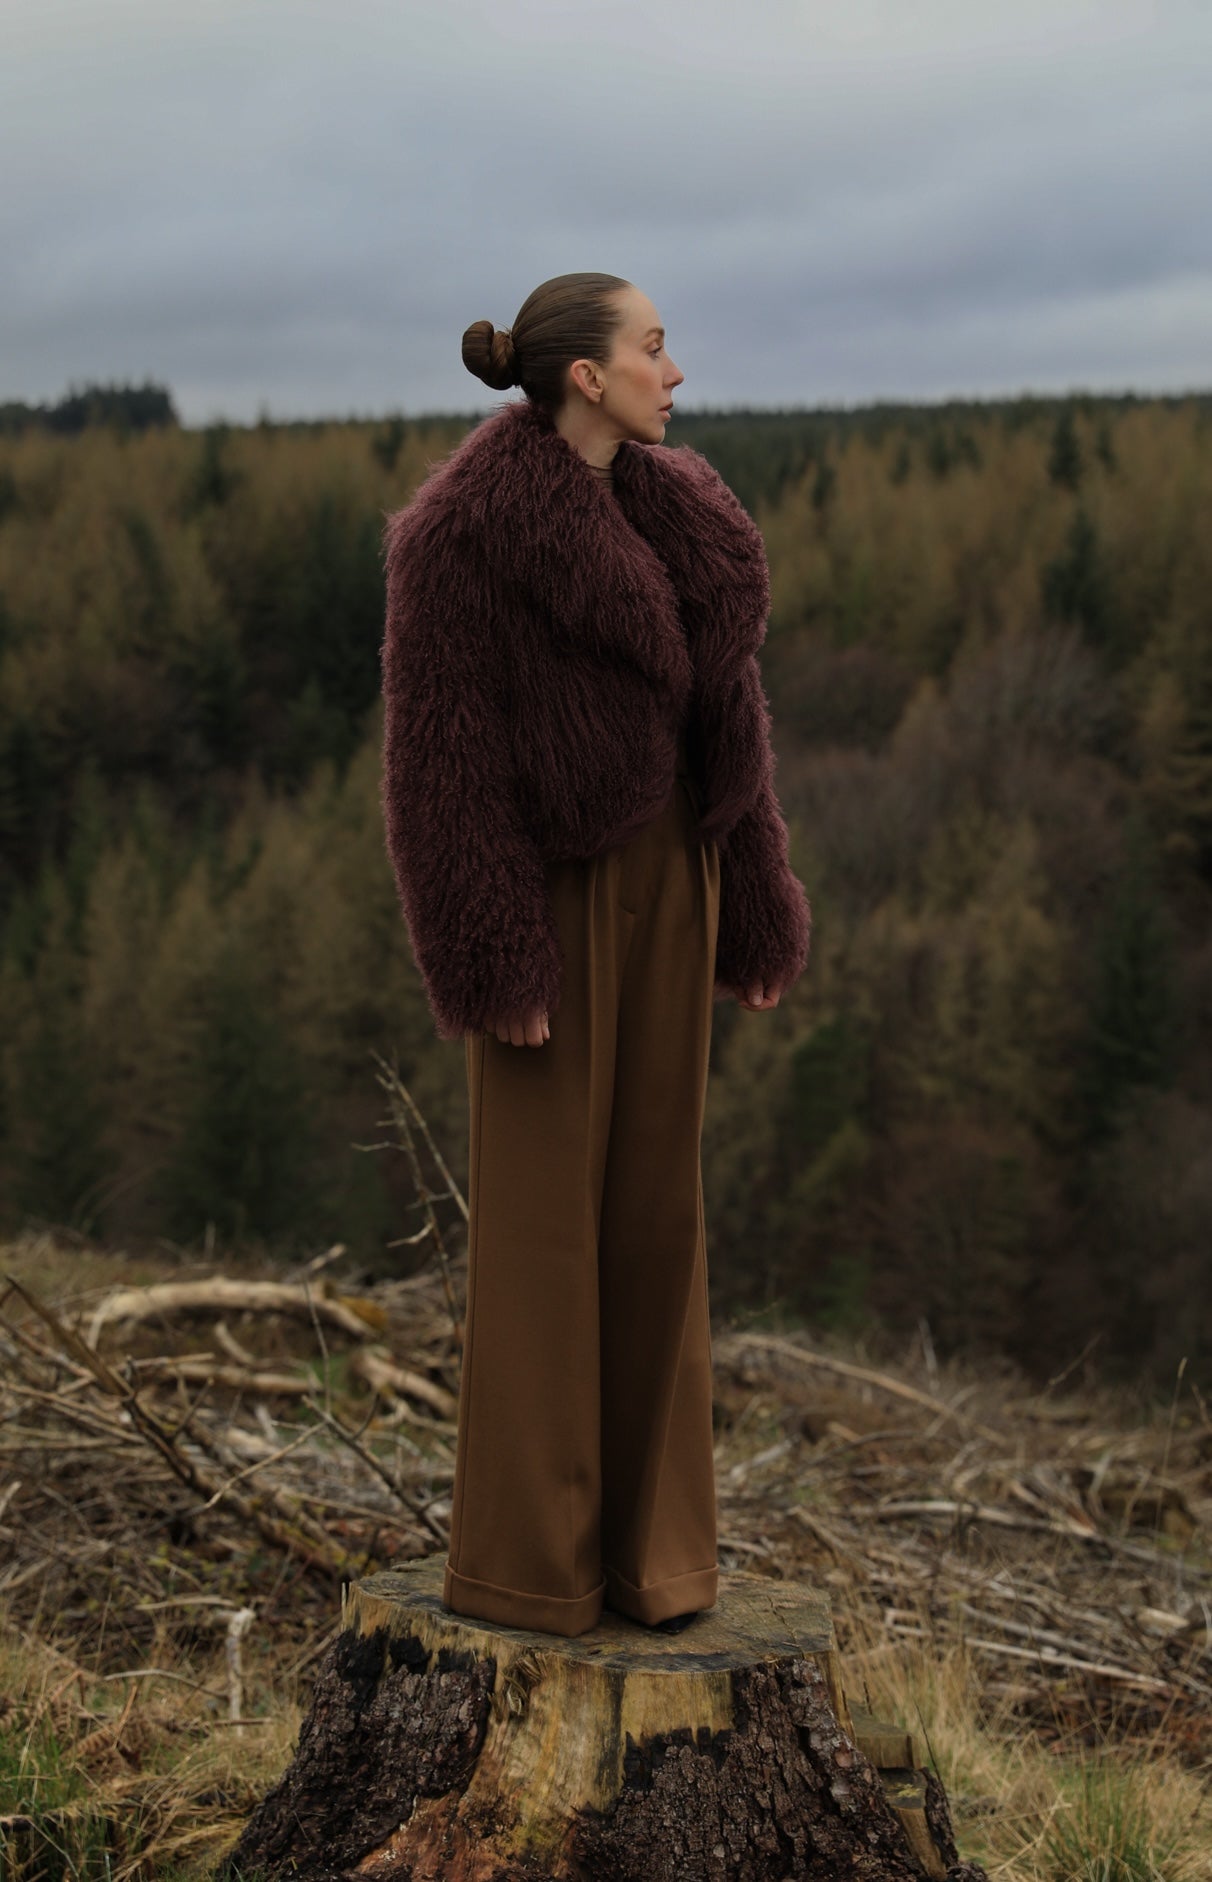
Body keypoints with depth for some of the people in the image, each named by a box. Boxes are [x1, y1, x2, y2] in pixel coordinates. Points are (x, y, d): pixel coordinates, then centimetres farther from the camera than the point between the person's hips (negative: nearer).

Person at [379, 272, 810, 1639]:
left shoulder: (667, 514, 9)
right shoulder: (461, 533, -14)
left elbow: (716, 712, 12)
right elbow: (440, 755, -15)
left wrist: (753, 908, 10)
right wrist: (487, 968, -18)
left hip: (662, 876, 7)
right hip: (547, 892, -7)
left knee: (651, 1204, 8)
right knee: (539, 1215, -2)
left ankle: (645, 1533, 18)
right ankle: (515, 1554, 11)